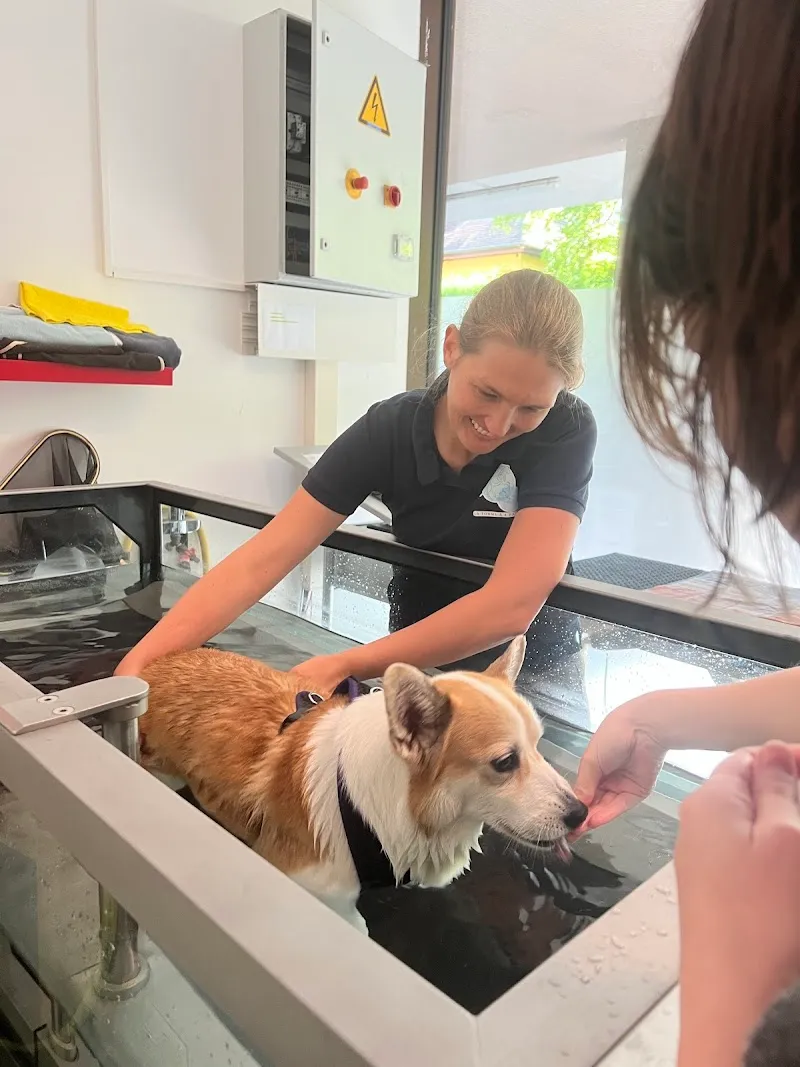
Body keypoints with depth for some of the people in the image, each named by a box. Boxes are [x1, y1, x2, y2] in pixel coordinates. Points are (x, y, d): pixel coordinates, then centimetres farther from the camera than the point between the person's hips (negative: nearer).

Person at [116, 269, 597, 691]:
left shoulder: (567, 430, -21)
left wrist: (345, 664, -33)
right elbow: (262, 559, -20)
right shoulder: (390, 428, -15)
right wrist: (141, 662, -30)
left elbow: (513, 604, -31)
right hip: (420, 656, 2)